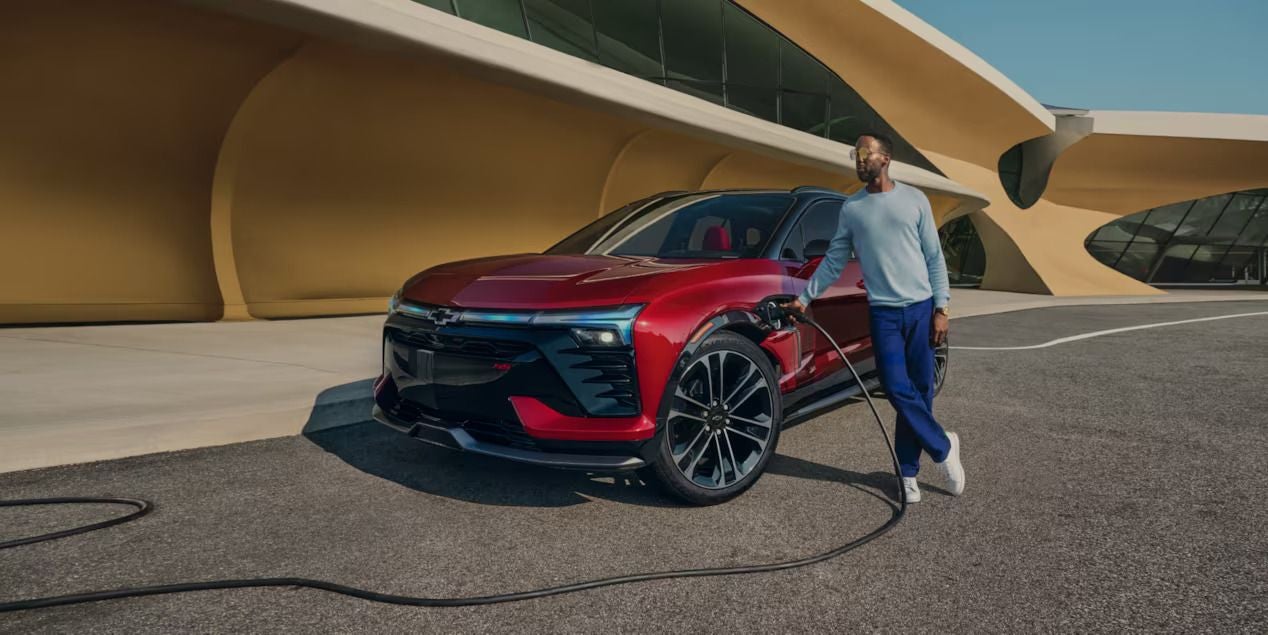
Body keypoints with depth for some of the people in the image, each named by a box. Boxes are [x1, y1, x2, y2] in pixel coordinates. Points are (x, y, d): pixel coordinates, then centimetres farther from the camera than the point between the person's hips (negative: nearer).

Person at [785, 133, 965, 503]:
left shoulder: (914, 199, 3)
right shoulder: (851, 208, 6)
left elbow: (934, 258, 4)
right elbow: (834, 261, 11)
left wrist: (941, 308, -2)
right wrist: (805, 297, 6)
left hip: (921, 307, 0)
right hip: (883, 312, 0)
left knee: (920, 391, 4)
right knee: (899, 390, -9)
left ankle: (908, 471, 15)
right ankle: (943, 448, 11)